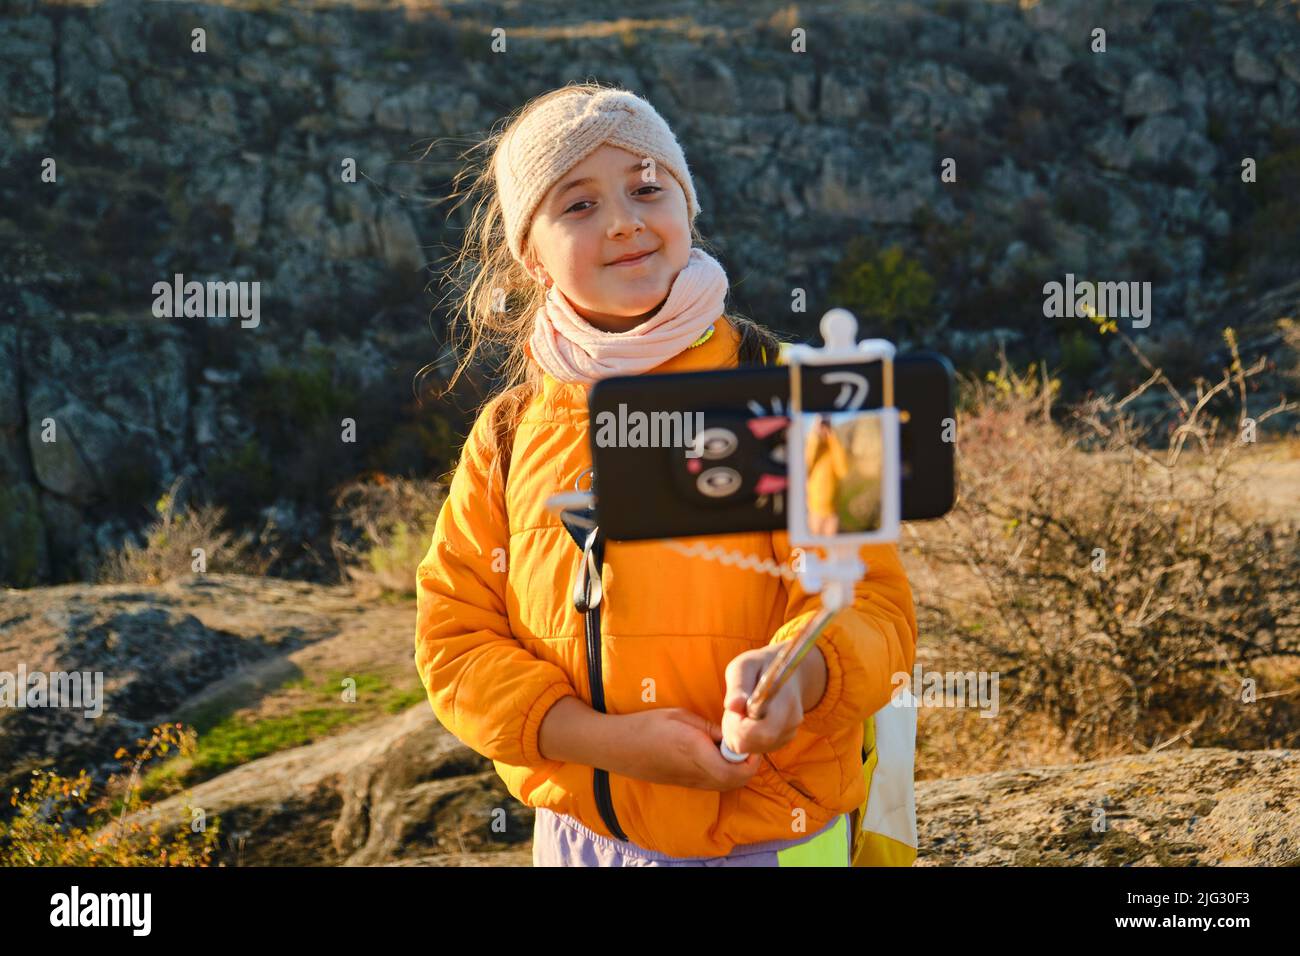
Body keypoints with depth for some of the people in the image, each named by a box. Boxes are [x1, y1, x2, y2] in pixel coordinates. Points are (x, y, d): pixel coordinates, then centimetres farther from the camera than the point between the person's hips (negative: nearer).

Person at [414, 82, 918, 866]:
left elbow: (866, 600, -12)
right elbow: (455, 641, 0)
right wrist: (606, 740, -15)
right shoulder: (508, 436, 1)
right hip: (578, 837, 3)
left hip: (772, 837, -2)